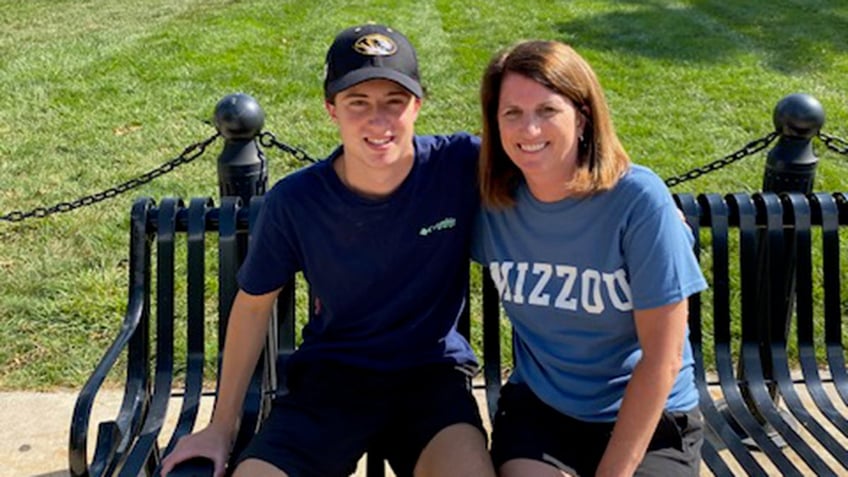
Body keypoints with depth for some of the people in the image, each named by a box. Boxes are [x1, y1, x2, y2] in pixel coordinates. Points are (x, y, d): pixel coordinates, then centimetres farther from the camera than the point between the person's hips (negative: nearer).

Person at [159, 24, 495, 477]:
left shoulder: (461, 166, -15)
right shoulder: (294, 201, -12)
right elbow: (254, 304, 2)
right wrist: (222, 426, 5)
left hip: (432, 373, -1)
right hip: (331, 374, 1)